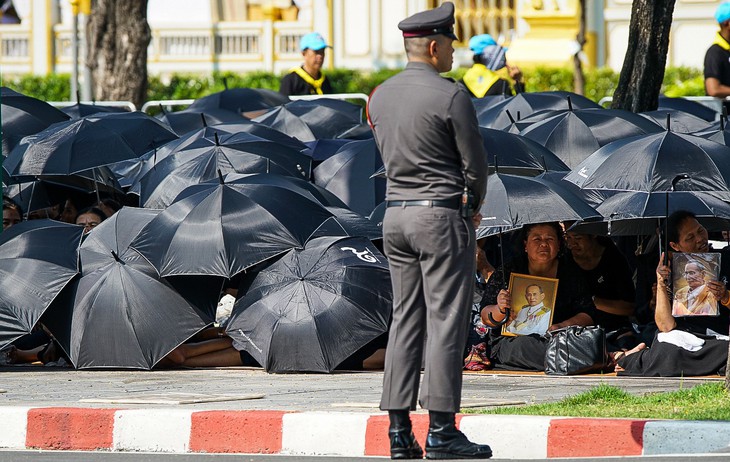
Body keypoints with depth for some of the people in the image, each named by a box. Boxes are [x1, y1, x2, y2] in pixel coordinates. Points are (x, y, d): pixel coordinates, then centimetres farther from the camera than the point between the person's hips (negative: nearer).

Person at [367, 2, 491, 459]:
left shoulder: (380, 96, 9)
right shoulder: (451, 96, -12)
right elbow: (475, 162, -9)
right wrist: (474, 203, 12)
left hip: (395, 213, 7)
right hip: (442, 215, -7)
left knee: (406, 319, 9)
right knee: (446, 320, -5)